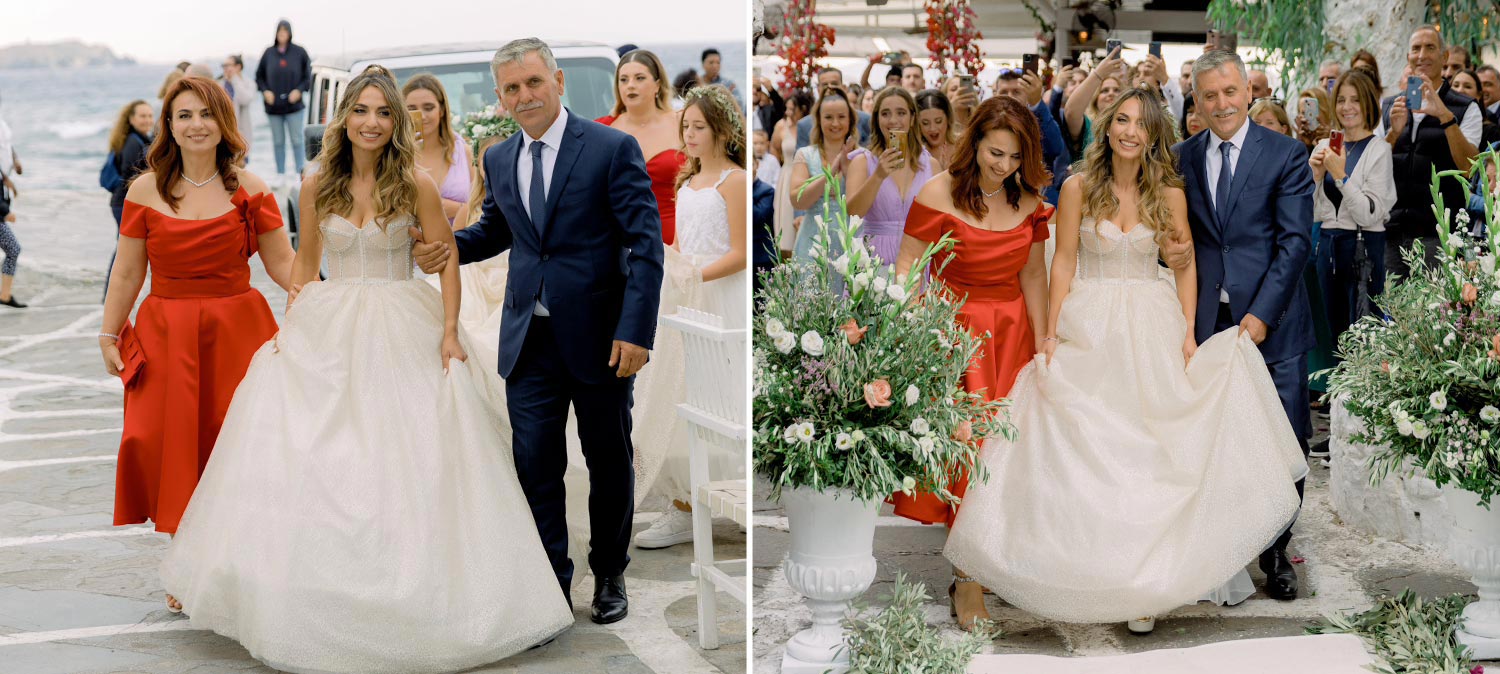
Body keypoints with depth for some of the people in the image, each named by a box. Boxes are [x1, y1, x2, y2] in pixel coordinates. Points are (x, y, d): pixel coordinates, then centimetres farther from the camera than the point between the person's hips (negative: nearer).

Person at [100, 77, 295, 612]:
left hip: (236, 333, 0)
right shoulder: (145, 191, 3)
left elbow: (282, 262, 2)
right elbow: (127, 273, 7)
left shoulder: (249, 190, 2)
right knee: (169, 443, -3)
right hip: (165, 336, 1)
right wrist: (109, 336, 8)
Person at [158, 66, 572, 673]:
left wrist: (450, 334, -9)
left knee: (407, 468, -3)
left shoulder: (415, 185, -4)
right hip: (327, 332, 3)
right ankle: (319, 600, 13)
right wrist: (289, 326, 4)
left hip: (402, 335, -3)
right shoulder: (317, 188, 4)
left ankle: (412, 596, 11)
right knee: (309, 467, 1)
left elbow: (447, 261, -1)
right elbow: (305, 262, 14)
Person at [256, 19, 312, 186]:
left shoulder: (299, 52, -1)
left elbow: (307, 75, 2)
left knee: (296, 140, -2)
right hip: (274, 106, 2)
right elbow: (259, 76, 11)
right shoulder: (268, 53, 3)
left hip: (293, 105, -2)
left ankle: (300, 173, 4)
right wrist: (265, 91, -4)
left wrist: (300, 90, -11)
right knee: (278, 142, 8)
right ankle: (281, 174, 14)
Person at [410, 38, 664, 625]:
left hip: (599, 336, -3)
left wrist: (636, 331, -17)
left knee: (609, 463, 11)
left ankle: (608, 576, 29)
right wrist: (452, 246, 0)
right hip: (529, 340, 4)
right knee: (535, 466, 2)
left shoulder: (612, 148, -8)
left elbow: (646, 243, -9)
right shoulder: (499, 159, 8)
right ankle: (550, 583, 13)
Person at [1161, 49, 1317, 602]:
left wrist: (1261, 315, -13)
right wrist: (1169, 249, -8)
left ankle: (1275, 552, 17)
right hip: (1205, 321, 2)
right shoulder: (1182, 158, 10)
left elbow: (1295, 241, -5)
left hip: (1272, 322, -2)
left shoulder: (1286, 156, 0)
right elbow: (1173, 229, 17)